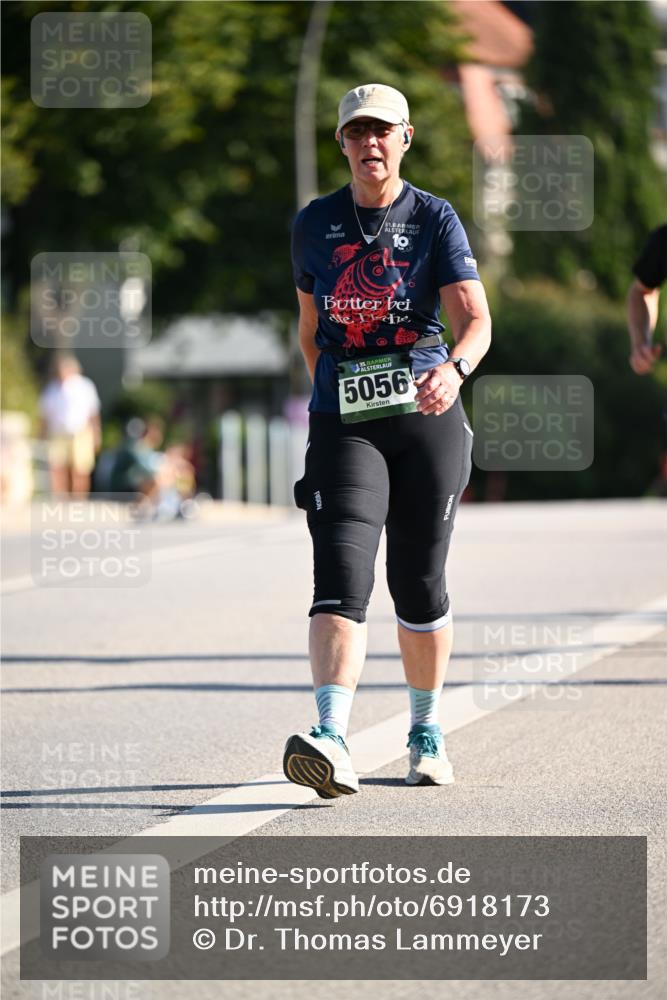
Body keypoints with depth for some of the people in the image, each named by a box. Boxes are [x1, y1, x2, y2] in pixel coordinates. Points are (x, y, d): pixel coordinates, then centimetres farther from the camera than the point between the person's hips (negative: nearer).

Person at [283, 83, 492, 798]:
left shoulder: (434, 219, 1)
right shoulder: (314, 225, 9)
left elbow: (476, 319, -9)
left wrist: (453, 368, -29)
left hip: (426, 417, 0)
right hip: (343, 424, 0)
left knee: (419, 583, 8)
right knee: (341, 578, -16)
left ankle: (426, 734, 27)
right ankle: (331, 740, -30)